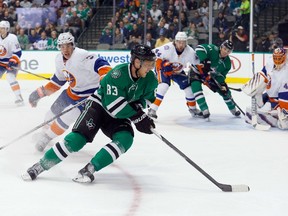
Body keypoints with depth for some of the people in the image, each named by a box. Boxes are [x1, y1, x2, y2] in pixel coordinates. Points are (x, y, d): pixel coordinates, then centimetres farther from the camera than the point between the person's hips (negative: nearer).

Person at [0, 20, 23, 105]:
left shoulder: (12, 38, -20)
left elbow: (18, 52, -22)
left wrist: (13, 61, -31)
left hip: (11, 62, -6)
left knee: (10, 77, -24)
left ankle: (19, 97, -18)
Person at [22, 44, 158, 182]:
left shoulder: (149, 79, -10)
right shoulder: (119, 73, -28)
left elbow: (145, 98, 6)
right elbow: (113, 104, -33)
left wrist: (137, 106, -17)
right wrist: (138, 117, -33)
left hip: (119, 116, 5)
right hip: (99, 105, -5)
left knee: (125, 140, -24)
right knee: (77, 139, -19)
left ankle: (89, 169, -22)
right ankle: (39, 166, -6)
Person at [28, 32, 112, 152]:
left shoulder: (81, 56, -29)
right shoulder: (59, 60, -1)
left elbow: (100, 65, -39)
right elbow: (57, 80, 13)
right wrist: (40, 93, 11)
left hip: (89, 95, -8)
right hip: (71, 92, 8)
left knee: (66, 118, -12)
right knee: (54, 111, 19)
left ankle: (46, 138, 12)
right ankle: (46, 131, 49)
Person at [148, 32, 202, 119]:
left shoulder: (190, 52, -21)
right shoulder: (168, 48, -33)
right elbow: (153, 54, -28)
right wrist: (162, 64, -33)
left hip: (178, 72, 4)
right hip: (163, 69, -4)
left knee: (189, 86, -2)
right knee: (164, 85, -28)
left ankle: (192, 108, 22)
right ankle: (152, 109, -25)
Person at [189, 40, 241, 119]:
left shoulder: (227, 63, -10)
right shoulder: (213, 50, -29)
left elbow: (221, 75, -5)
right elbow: (199, 48, -42)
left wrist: (222, 85, -23)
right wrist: (204, 61, -50)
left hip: (212, 76, 6)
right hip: (197, 70, -5)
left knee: (225, 90, 5)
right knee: (196, 86, -33)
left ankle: (233, 110, 29)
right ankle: (205, 110, -28)